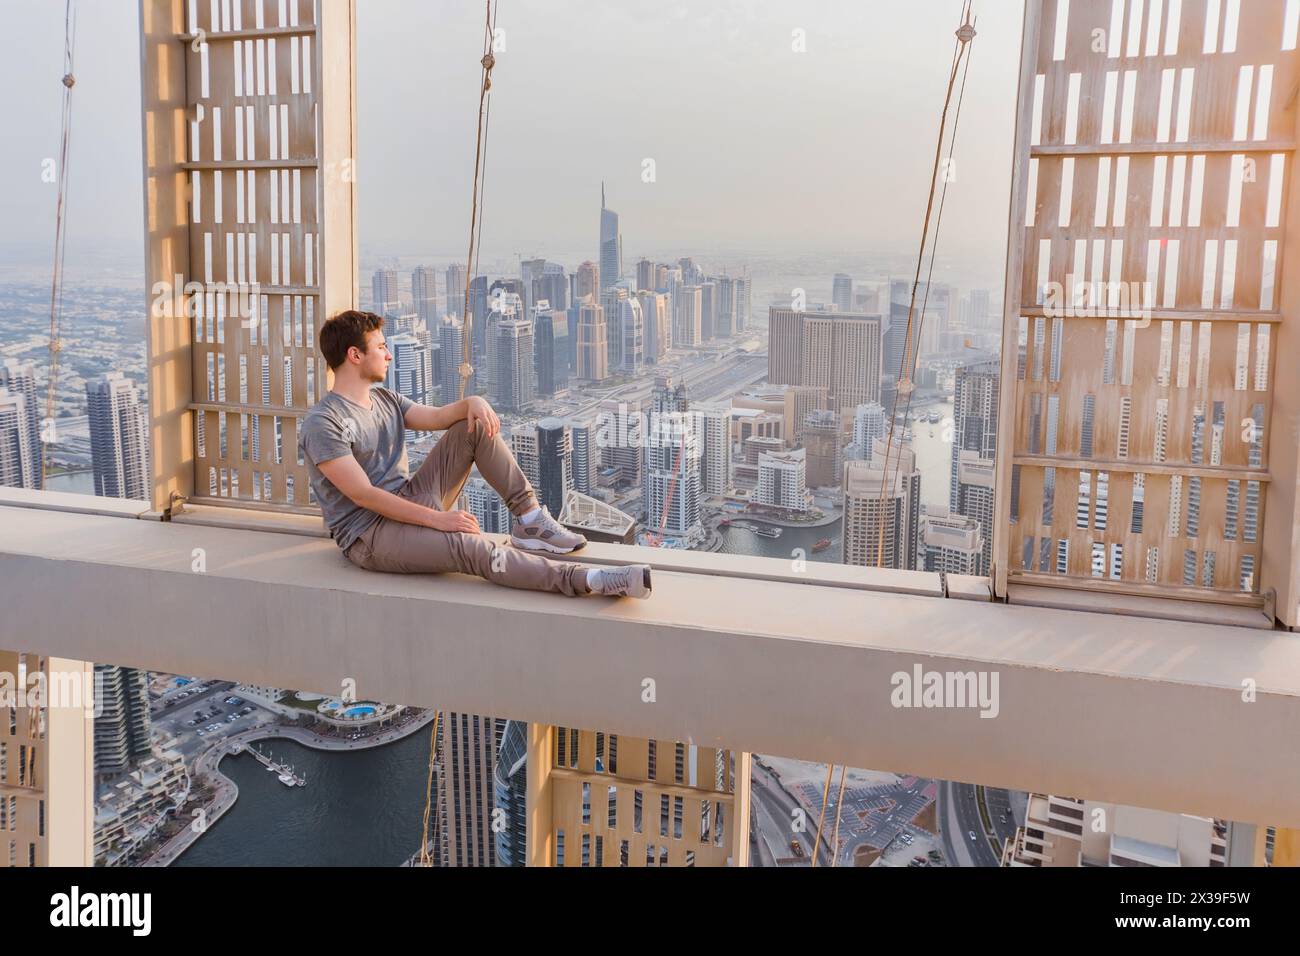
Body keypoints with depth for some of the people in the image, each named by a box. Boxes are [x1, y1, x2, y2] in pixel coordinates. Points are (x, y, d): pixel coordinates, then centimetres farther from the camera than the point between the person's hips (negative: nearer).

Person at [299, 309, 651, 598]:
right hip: (369, 535, -8)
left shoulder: (385, 400, 14)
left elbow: (435, 417, 4)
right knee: (467, 545, -36)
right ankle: (589, 580, -43)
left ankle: (530, 519, -10)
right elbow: (363, 494, -21)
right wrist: (436, 519, -25)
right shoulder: (322, 423, -14)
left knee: (475, 423, -3)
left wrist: (471, 402, -20)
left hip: (409, 501, 8)